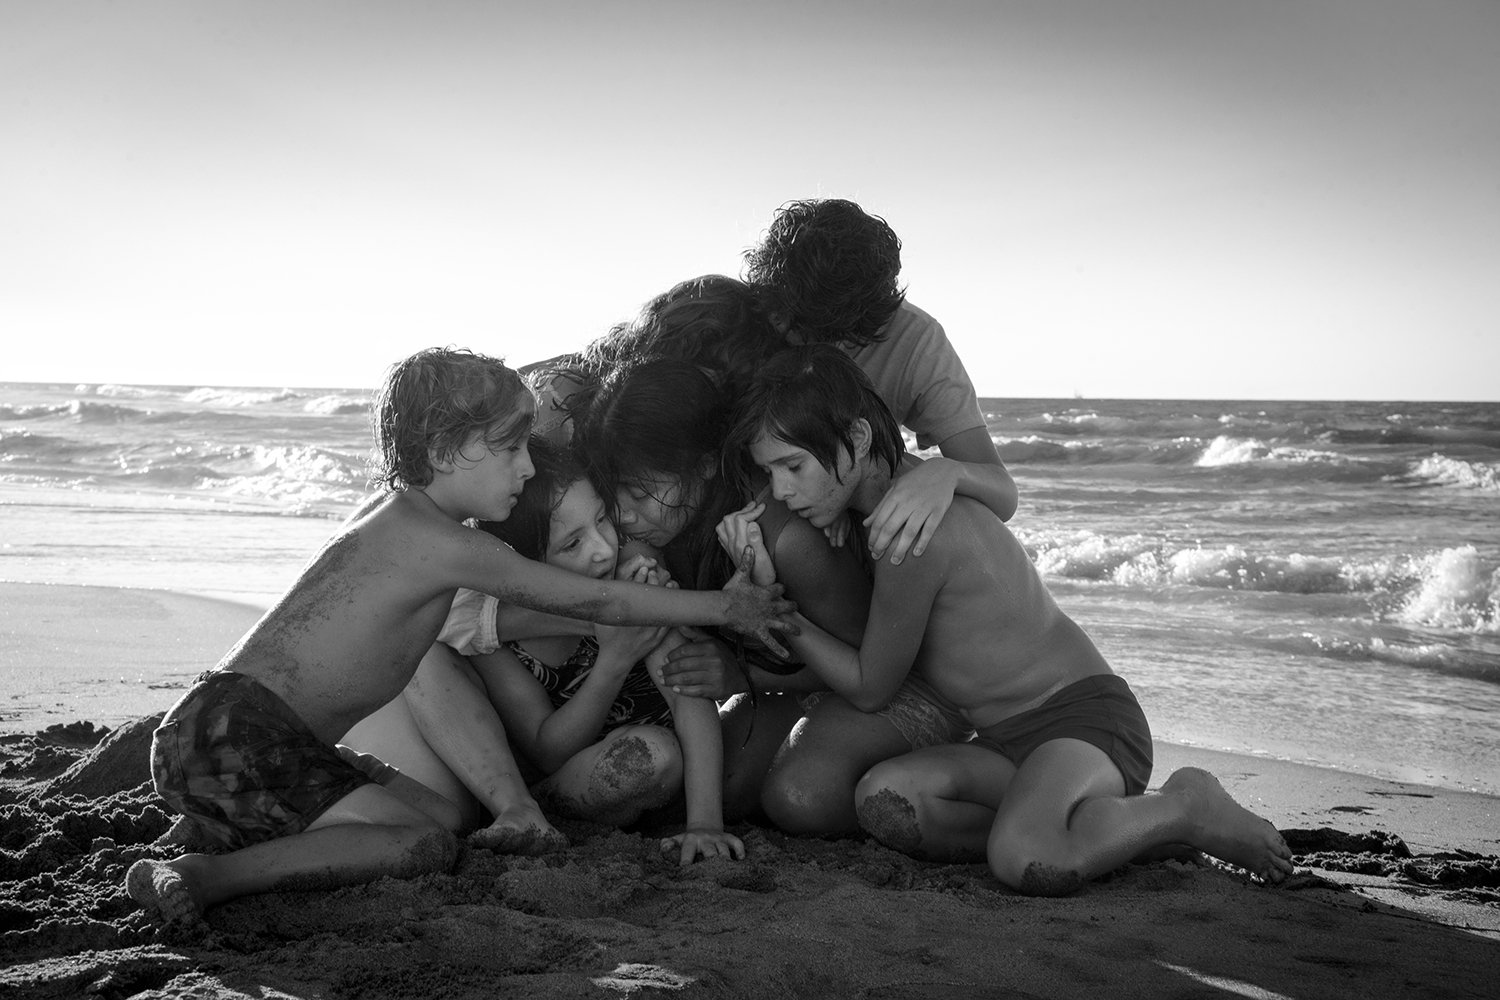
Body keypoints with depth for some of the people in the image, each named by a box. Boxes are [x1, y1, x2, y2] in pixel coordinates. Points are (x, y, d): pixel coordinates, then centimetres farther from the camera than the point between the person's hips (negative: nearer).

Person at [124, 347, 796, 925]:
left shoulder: (399, 515, 15)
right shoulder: (445, 544, -13)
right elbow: (595, 602, -6)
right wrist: (725, 607, 3)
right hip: (227, 733, -10)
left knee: (438, 815, 10)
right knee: (425, 844, -17)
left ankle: (235, 833, 3)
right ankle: (210, 877, -22)